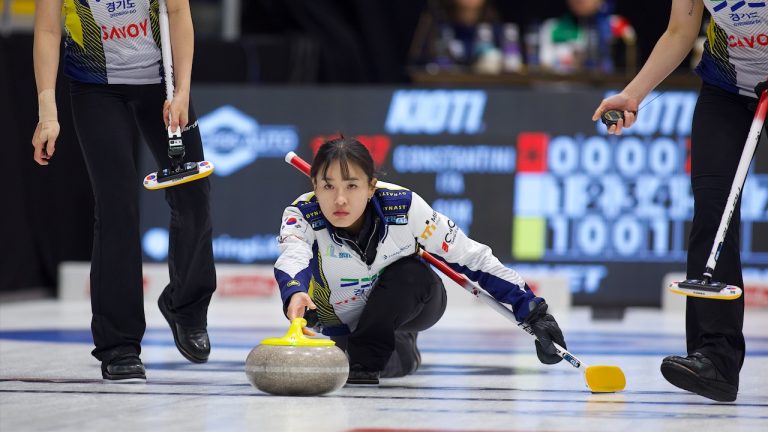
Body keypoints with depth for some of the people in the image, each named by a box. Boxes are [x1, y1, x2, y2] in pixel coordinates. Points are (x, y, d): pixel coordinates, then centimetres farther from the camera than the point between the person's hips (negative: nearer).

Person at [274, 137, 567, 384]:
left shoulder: (405, 207, -29)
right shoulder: (302, 216, -29)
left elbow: (473, 258, -22)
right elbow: (292, 258, -51)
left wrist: (532, 310, -25)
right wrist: (295, 294, -75)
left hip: (407, 305, -3)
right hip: (340, 324, 4)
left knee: (411, 273, -31)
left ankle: (365, 360, -21)